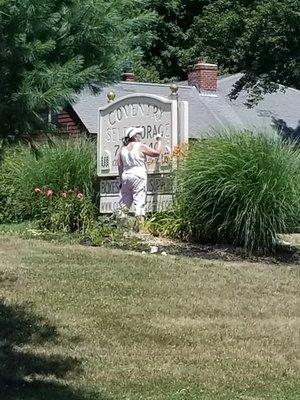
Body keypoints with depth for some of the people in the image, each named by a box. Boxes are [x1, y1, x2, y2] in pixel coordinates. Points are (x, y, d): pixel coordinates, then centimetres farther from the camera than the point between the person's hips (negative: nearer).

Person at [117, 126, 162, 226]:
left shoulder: (123, 149, 10)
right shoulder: (141, 147, -7)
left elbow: (120, 165, 12)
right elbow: (157, 153, -5)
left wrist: (121, 180, 19)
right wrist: (159, 141, 11)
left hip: (125, 176, 5)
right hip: (138, 176, -5)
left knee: (124, 201, 10)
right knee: (139, 200, -7)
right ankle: (140, 220, -13)